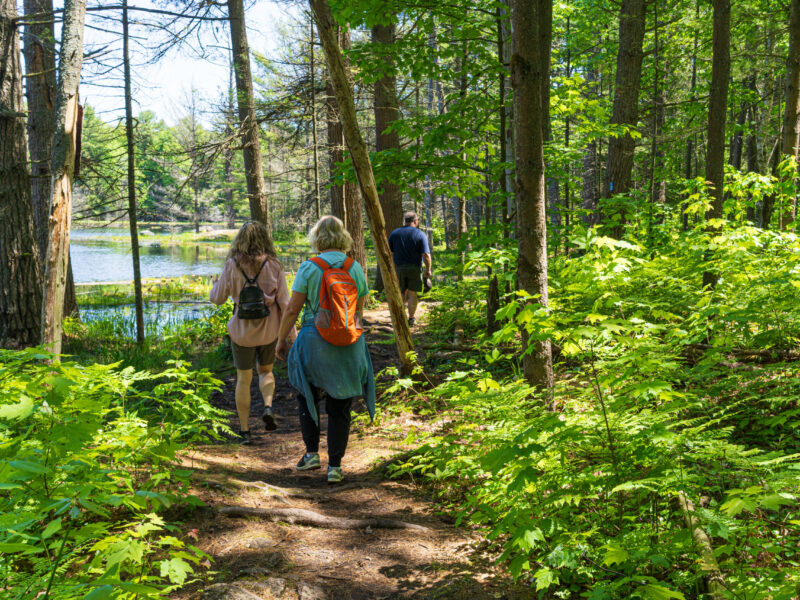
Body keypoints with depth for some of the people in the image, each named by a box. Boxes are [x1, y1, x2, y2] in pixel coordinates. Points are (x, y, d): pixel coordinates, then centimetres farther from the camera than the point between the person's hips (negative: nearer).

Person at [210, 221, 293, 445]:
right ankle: (268, 406, -2)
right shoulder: (274, 266, -7)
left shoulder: (232, 265, -10)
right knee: (266, 371, 24)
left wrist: (217, 283, 20)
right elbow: (284, 302, -7)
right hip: (269, 331, 1)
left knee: (243, 380, 13)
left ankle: (244, 431, 18)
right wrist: (292, 333, -1)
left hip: (242, 331, -1)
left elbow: (217, 298, -2)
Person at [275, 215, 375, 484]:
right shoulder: (356, 268, -1)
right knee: (339, 408, 9)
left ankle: (311, 453, 17)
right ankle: (335, 466, 12)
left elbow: (292, 309, -7)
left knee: (307, 396, 21)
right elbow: (359, 310, 7)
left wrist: (281, 339, 4)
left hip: (314, 342, -2)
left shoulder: (309, 268, -9)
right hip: (349, 346, 2)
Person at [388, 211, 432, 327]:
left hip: (398, 268, 2)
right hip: (414, 268, -2)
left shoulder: (394, 233, 4)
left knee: (401, 293, 14)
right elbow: (426, 255, -11)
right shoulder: (420, 235, -5)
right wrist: (428, 269, -2)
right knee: (412, 294, 6)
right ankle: (411, 319, 9)